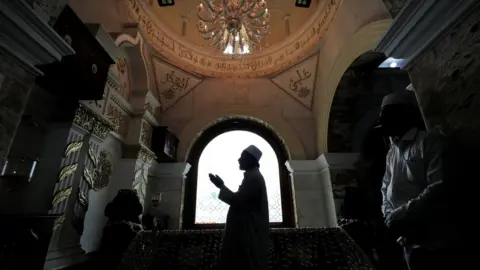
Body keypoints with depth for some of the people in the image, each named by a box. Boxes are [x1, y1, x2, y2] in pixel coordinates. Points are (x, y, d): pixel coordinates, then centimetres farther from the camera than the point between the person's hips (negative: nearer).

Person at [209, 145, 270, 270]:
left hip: (248, 232, -10)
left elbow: (237, 200, -22)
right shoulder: (253, 176, 16)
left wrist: (221, 186, -10)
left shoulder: (253, 177, -16)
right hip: (249, 230, 10)